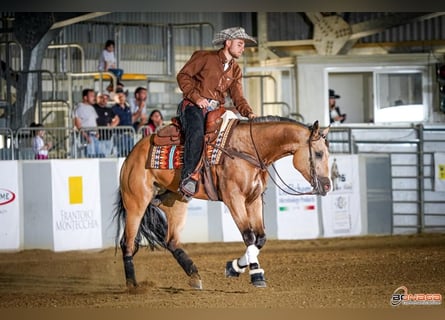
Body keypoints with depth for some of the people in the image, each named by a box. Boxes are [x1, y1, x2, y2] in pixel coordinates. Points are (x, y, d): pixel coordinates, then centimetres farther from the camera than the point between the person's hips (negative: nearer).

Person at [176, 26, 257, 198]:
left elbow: (237, 97, 13)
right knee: (197, 132, -34)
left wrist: (249, 113, -8)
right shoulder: (204, 57, 0)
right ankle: (187, 177, -37)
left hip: (216, 110, 7)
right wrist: (196, 97, -14)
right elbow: (183, 76, -1)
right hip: (193, 106, -7)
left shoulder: (235, 70, 18)